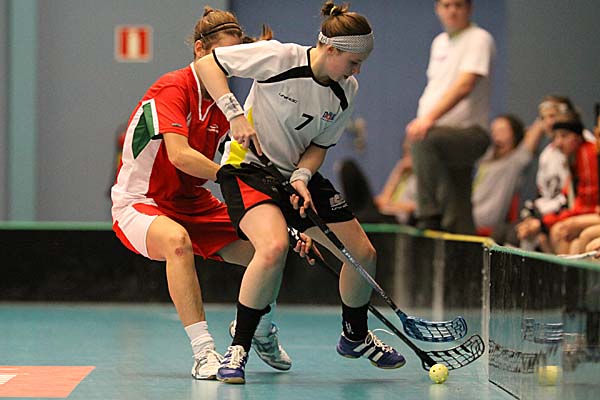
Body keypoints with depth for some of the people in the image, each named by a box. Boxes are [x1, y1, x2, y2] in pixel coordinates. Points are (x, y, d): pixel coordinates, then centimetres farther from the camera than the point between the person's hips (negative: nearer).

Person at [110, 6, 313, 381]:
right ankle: (204, 352, -39)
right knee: (177, 240, -40)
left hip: (193, 204, 7)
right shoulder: (174, 88, -18)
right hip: (139, 203, -7)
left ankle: (260, 330, 27)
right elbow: (179, 155, -31)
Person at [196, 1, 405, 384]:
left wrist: (302, 177, -16)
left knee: (363, 253, 5)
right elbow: (206, 63, -16)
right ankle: (238, 349, -19)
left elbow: (320, 145, 4)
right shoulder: (280, 58, -22)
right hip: (248, 168, -7)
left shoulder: (346, 91, -4)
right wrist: (234, 112, -25)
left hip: (299, 173, 7)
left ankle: (356, 337, 33)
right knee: (274, 246, -34)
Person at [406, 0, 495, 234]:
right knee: (456, 215, 5)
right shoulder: (439, 42, 20)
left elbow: (465, 85, -20)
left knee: (426, 141, -37)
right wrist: (421, 122, 16)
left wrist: (430, 117, -31)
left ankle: (429, 217, -36)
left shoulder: (478, 39, -6)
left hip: (468, 133, -8)